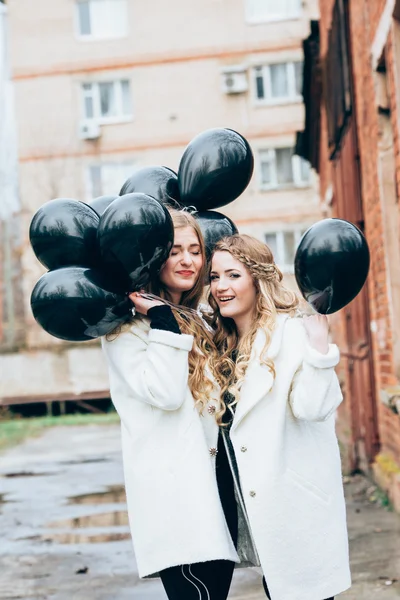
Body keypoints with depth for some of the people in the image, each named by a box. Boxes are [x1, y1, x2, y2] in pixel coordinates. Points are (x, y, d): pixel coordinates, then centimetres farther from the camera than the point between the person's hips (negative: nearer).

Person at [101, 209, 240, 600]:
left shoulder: (198, 322, 17)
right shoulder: (128, 326, -7)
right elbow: (165, 394, -19)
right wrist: (163, 320, -17)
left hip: (216, 484, 8)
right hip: (175, 492, -8)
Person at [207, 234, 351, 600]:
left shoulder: (290, 332, -13)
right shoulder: (222, 344, 8)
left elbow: (312, 407, -22)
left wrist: (318, 340, -33)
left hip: (297, 499, -7)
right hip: (260, 503, 7)